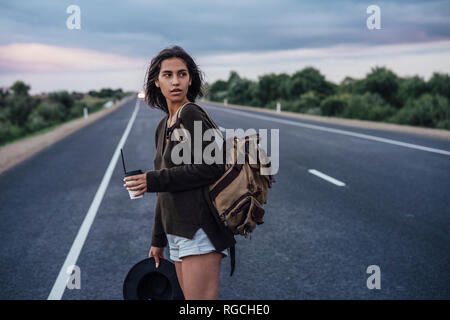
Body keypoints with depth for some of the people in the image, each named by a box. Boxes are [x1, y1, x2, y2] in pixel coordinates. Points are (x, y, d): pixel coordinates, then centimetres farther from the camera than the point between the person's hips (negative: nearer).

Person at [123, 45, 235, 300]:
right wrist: (158, 240, 22)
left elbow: (213, 167, -19)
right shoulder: (164, 126, 17)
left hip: (200, 230, -9)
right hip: (178, 232, 9)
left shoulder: (192, 115, -8)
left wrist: (154, 180, -16)